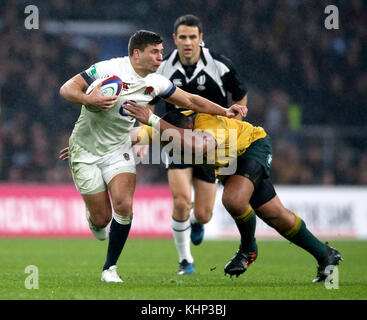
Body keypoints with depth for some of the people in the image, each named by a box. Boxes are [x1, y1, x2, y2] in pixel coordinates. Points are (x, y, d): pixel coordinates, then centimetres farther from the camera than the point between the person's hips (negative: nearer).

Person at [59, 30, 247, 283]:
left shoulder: (155, 83, -3)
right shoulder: (108, 70, -19)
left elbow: (190, 100, 8)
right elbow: (67, 89, -18)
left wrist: (225, 111, -4)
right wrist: (88, 99, -39)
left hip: (118, 149, 4)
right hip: (86, 150, -4)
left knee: (124, 206, -19)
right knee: (102, 218, -5)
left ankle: (110, 268, -4)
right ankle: (93, 217, 36)